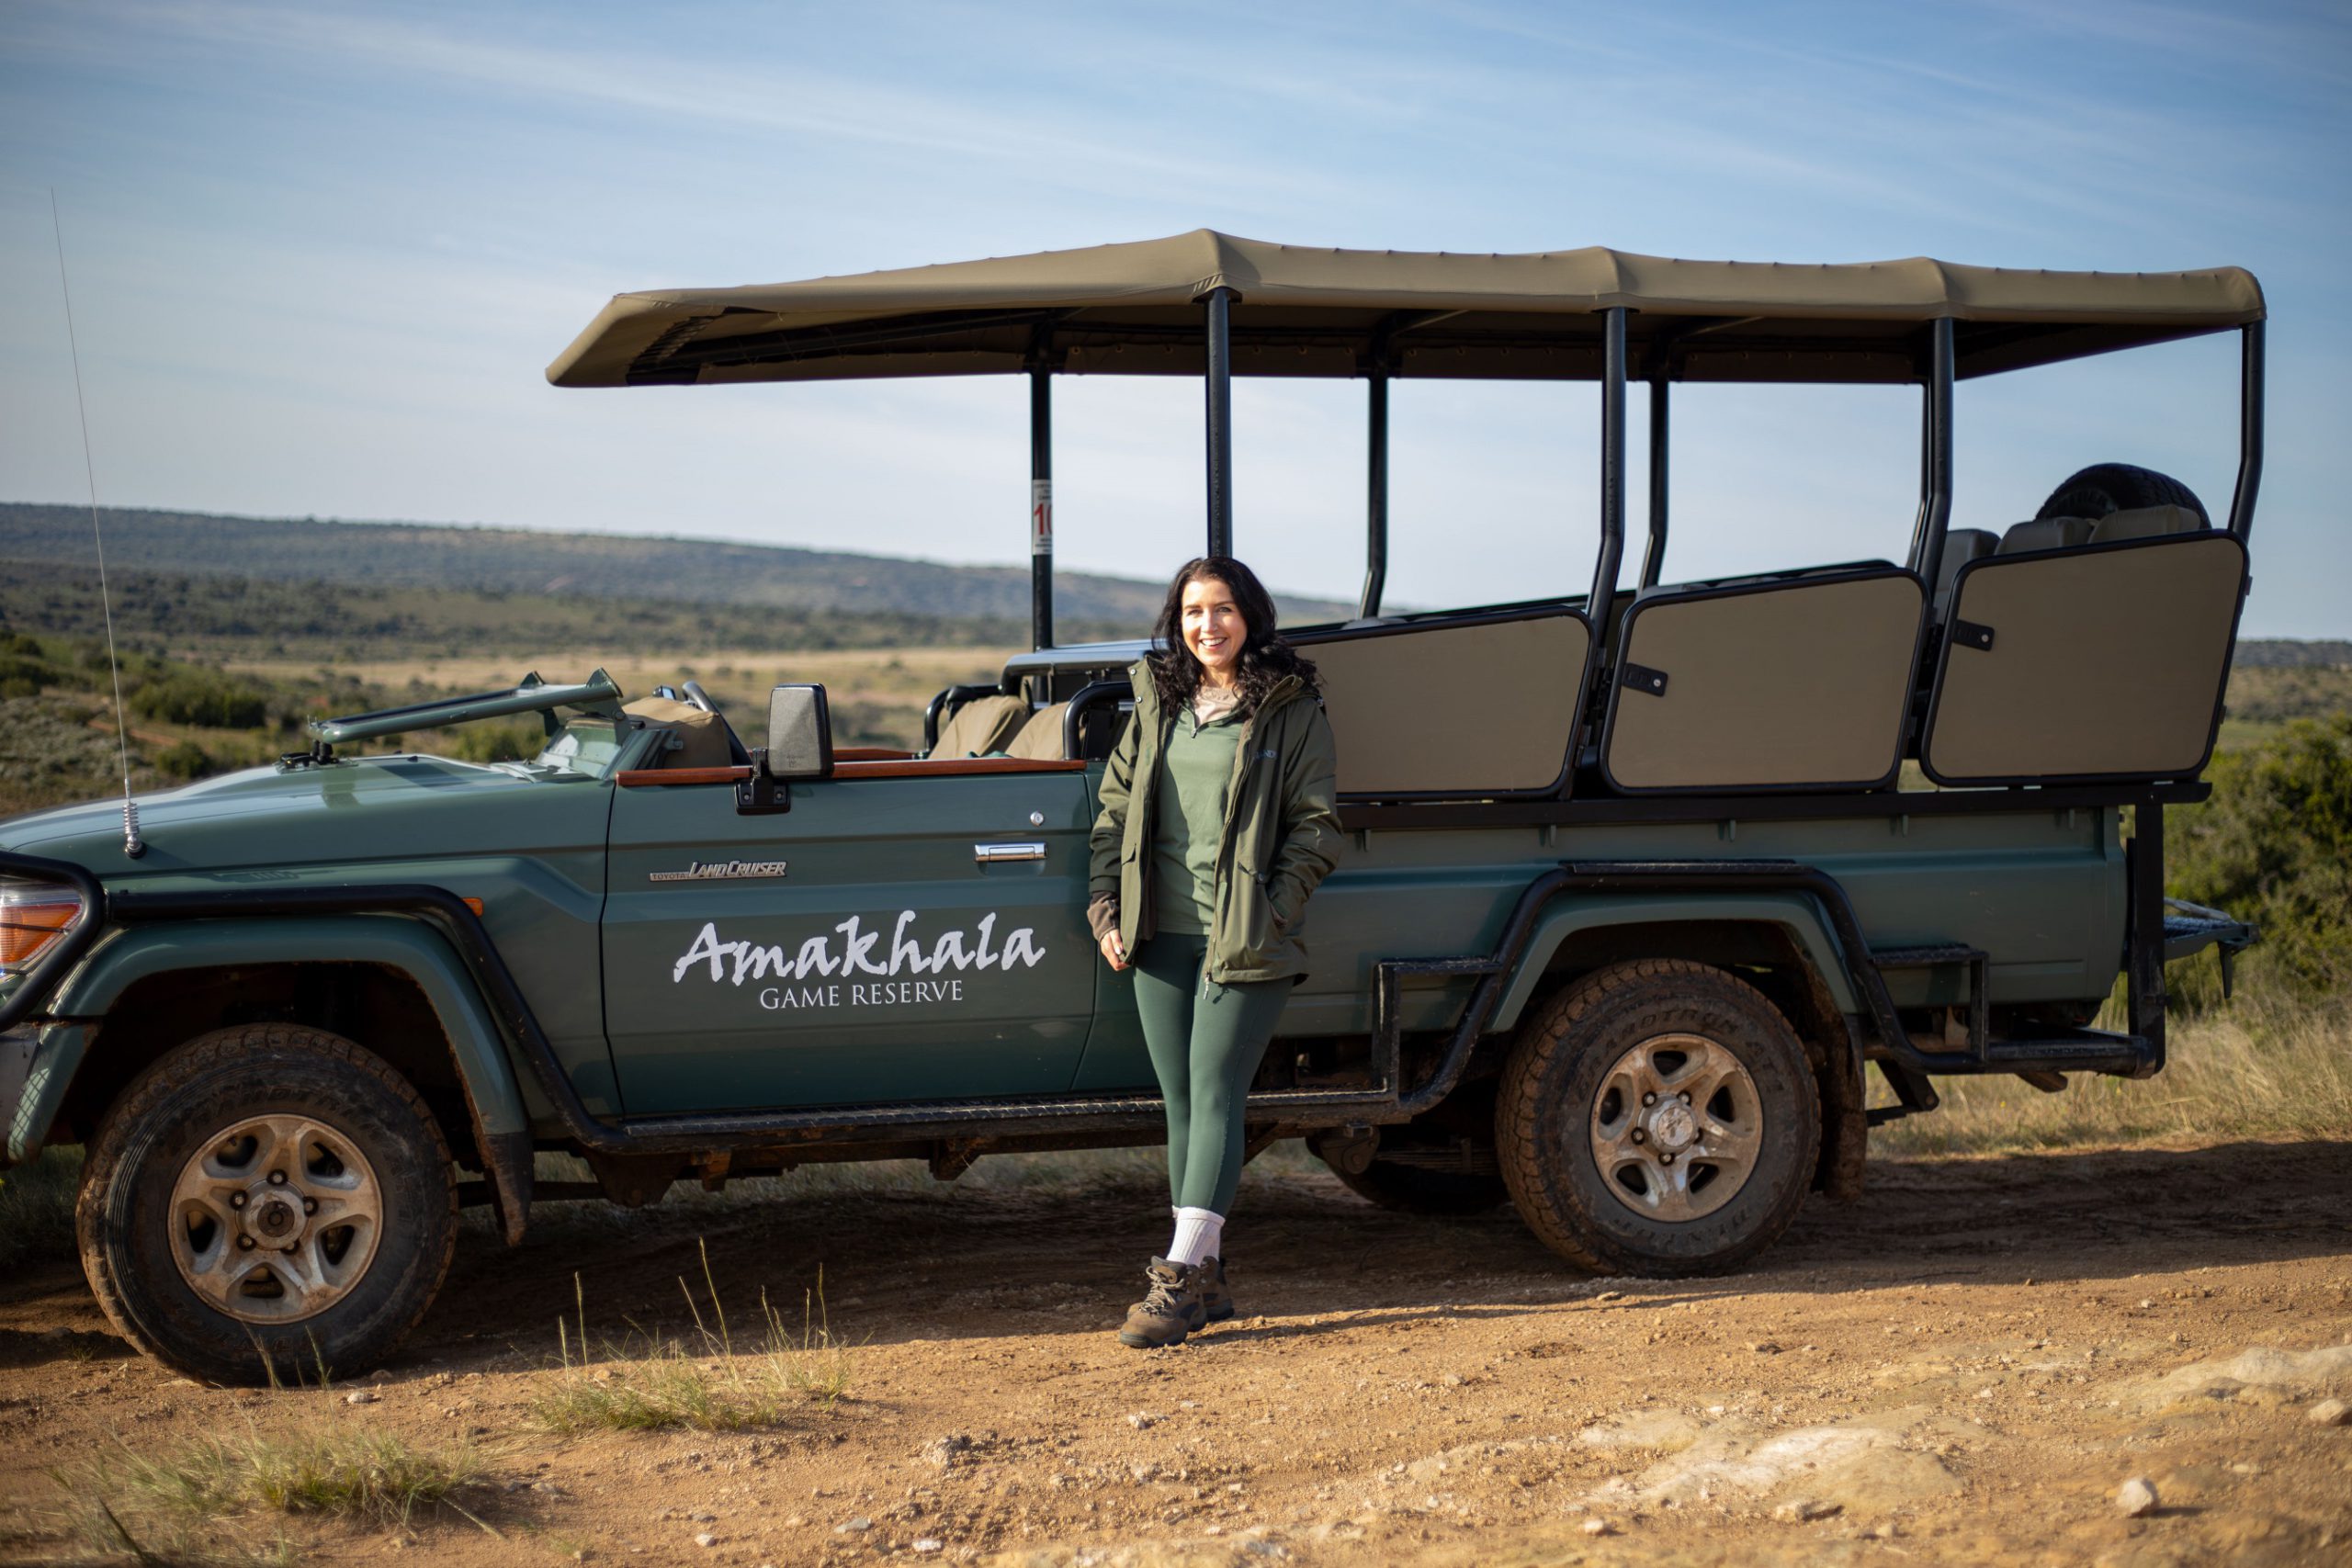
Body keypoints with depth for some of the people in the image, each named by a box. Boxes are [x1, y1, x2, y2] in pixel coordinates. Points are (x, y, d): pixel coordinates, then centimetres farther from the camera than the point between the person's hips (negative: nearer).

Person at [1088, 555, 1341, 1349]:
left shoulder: (1291, 710, -2)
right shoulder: (1157, 703, 13)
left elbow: (1315, 826, -4)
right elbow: (1115, 805, 16)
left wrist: (1269, 919, -13)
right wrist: (1105, 906, 6)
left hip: (1243, 942, -5)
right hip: (1160, 934, 6)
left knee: (1214, 1096, -8)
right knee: (1181, 1102, 8)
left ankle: (1181, 1275, -10)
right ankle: (1208, 1280, 16)